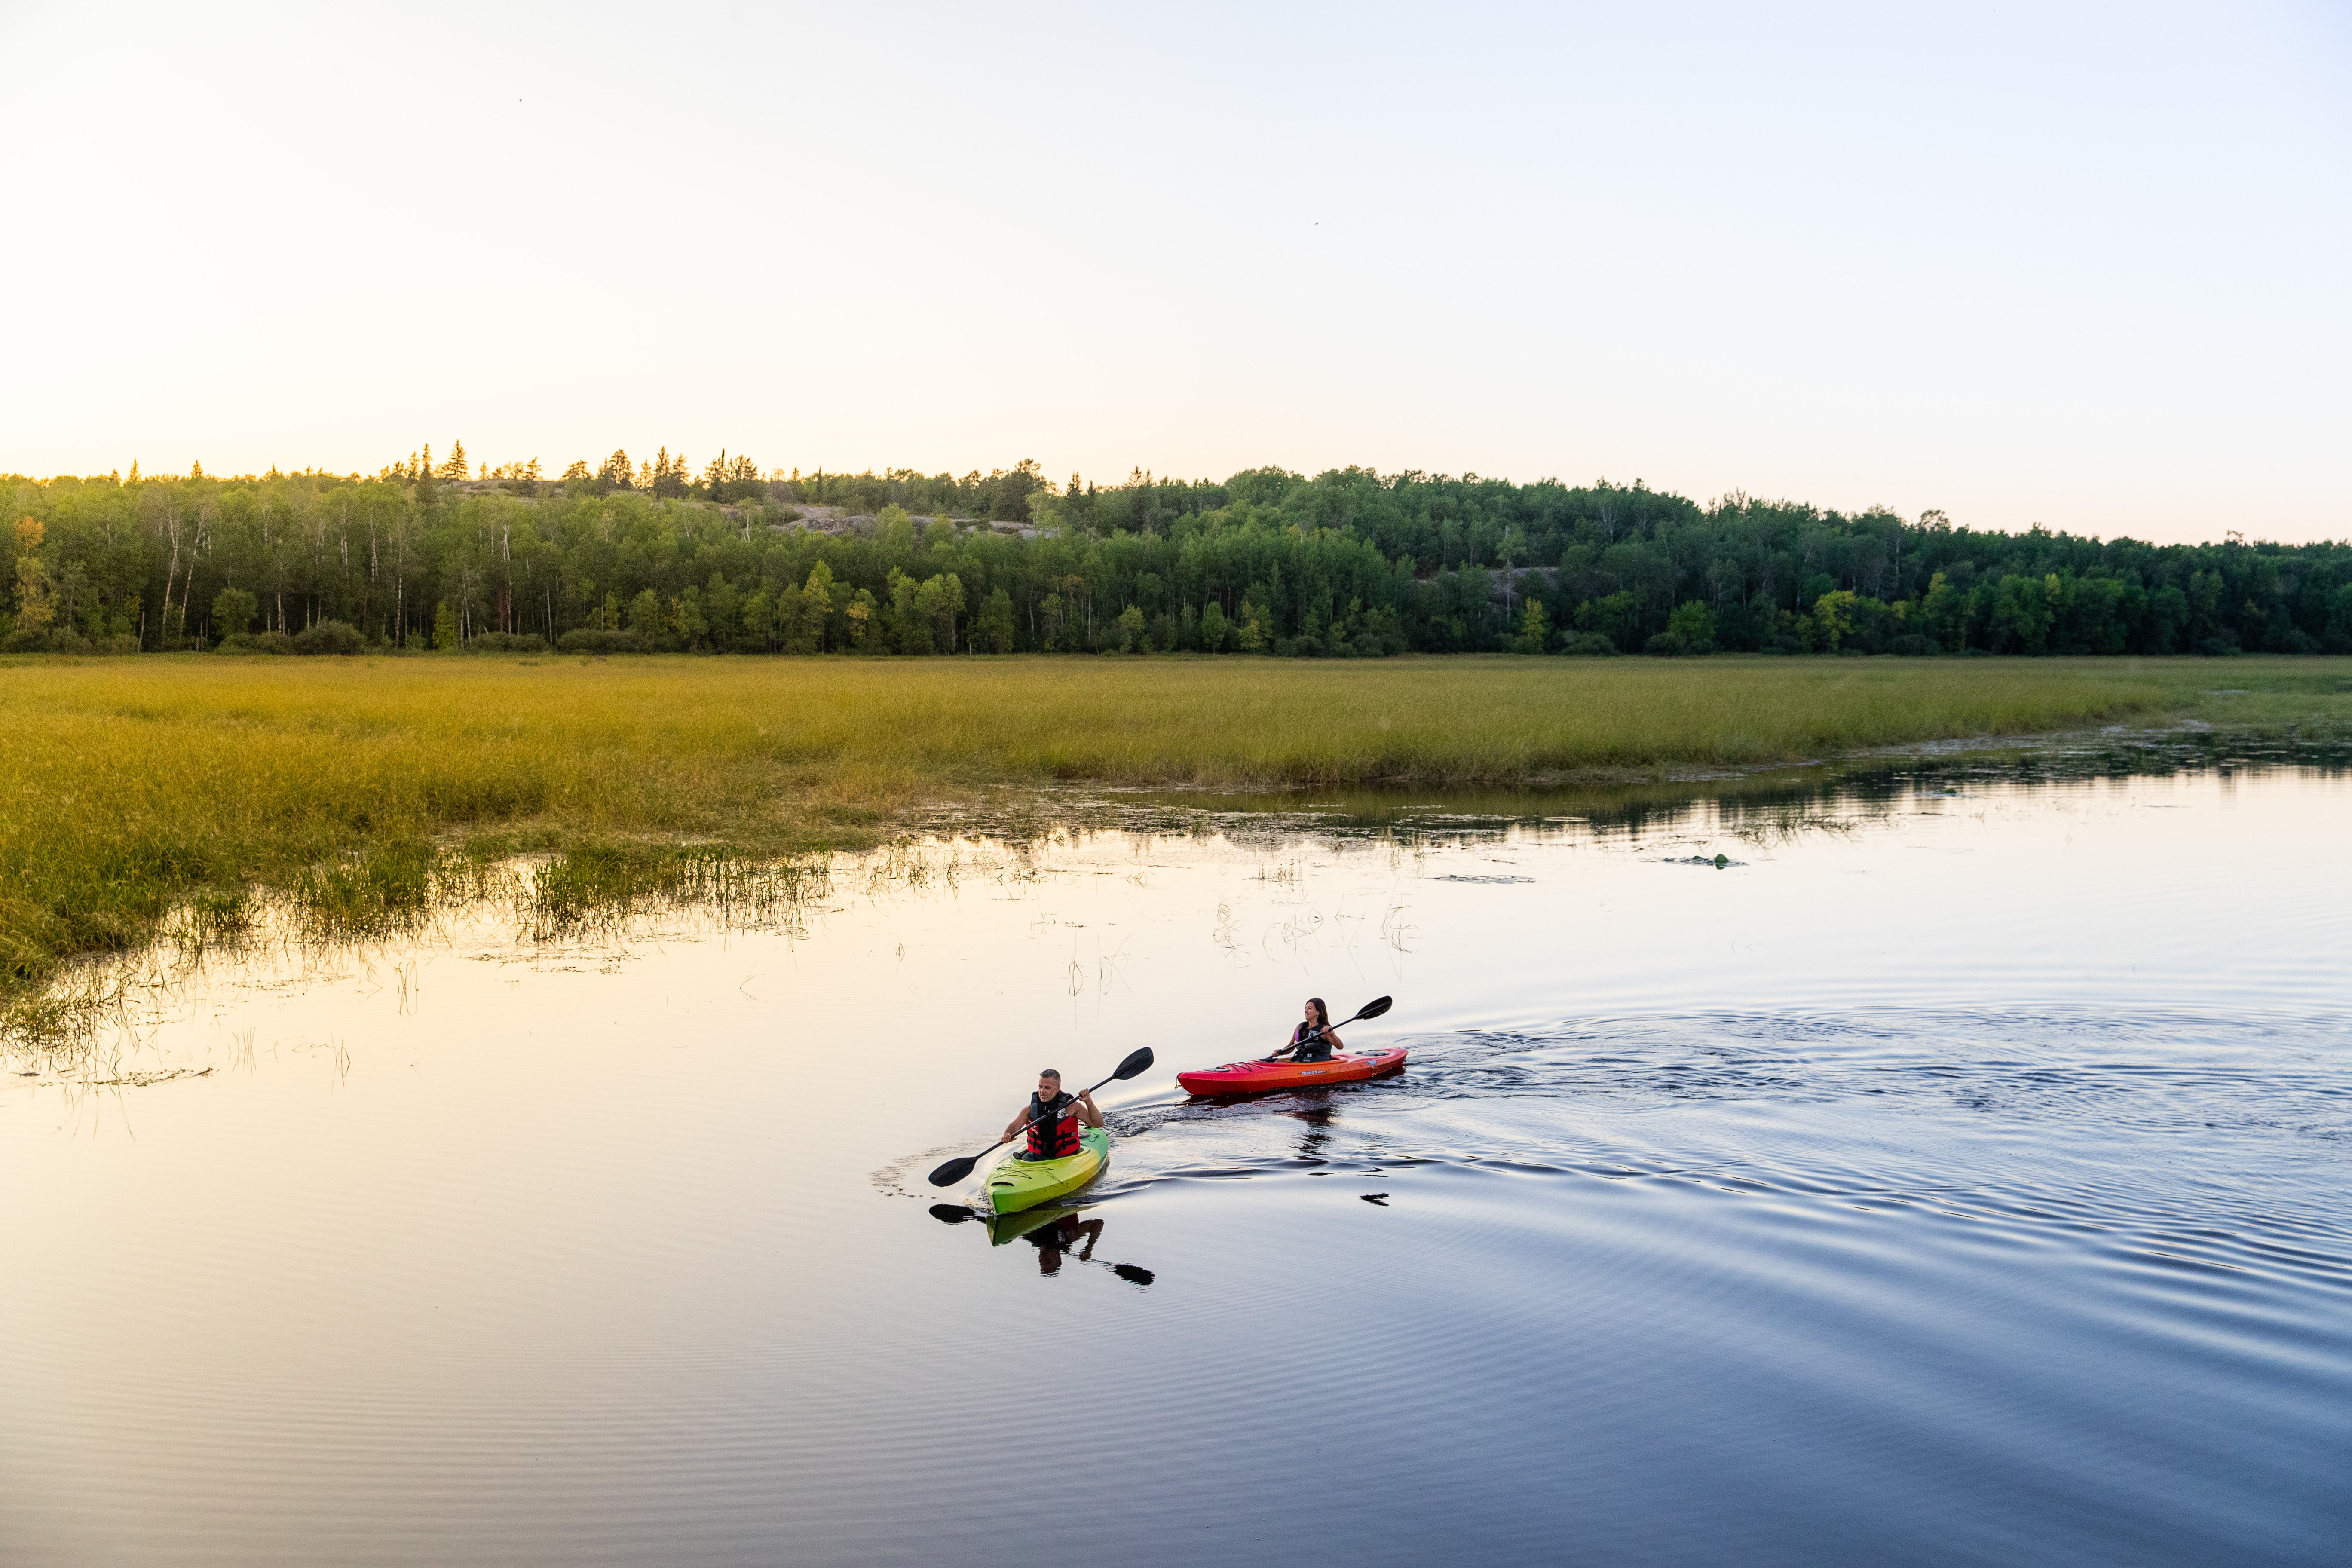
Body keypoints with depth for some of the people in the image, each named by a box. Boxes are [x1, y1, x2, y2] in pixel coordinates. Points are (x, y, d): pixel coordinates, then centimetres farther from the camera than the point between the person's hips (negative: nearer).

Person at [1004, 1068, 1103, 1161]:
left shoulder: (1070, 1106, -2)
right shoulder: (1031, 1109, 6)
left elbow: (1098, 1124, -3)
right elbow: (1014, 1125, -6)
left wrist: (1089, 1103, -19)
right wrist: (1008, 1136, -29)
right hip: (1037, 1156, 2)